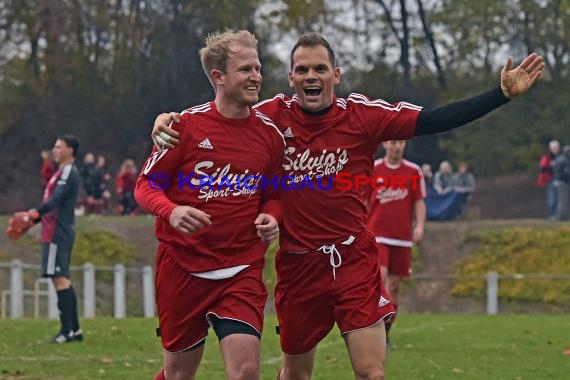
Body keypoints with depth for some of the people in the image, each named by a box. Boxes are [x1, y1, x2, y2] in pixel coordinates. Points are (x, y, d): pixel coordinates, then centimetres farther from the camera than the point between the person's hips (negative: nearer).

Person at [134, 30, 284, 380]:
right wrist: (171, 211, -22)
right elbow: (145, 184, -2)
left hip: (242, 271, 1)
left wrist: (271, 218, -6)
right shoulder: (186, 124, -6)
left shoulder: (270, 133, 3)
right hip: (182, 268, -1)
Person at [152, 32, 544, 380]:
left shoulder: (362, 114, -5)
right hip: (297, 264, 1)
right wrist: (168, 121, -15)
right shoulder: (272, 116, -5)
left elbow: (435, 120, -6)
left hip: (355, 261, -1)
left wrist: (503, 94, -11)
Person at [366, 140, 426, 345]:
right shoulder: (372, 170, 2)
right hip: (377, 234, -2)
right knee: (380, 276, -20)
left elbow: (419, 202, 8)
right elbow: (364, 203, 9)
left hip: (403, 238, 2)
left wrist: (420, 225, -7)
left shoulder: (413, 171, 5)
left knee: (394, 285, 5)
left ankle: (385, 333, 16)